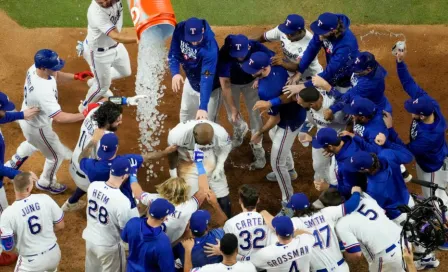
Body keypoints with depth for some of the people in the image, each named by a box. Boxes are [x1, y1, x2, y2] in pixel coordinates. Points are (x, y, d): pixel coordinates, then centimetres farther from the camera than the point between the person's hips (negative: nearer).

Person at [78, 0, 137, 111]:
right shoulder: (96, 13, -40)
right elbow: (116, 37, -45)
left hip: (115, 45, 6)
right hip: (98, 52, -6)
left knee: (125, 72, 26)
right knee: (103, 86, 12)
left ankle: (94, 82, 50)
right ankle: (85, 107, 40)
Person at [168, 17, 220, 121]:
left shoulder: (210, 48, -40)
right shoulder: (180, 29, -24)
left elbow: (207, 78, -42)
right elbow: (173, 54, -14)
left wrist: (203, 107, -50)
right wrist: (175, 73, -36)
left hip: (209, 86, -6)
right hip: (190, 81, 6)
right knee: (185, 114, 24)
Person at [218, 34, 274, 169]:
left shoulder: (256, 47, -35)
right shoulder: (224, 53, -39)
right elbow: (225, 83, -35)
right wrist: (233, 107, -35)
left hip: (251, 82, 0)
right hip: (231, 83, 0)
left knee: (255, 115, -1)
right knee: (232, 116, 10)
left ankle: (258, 151, 14)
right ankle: (240, 129, 47)